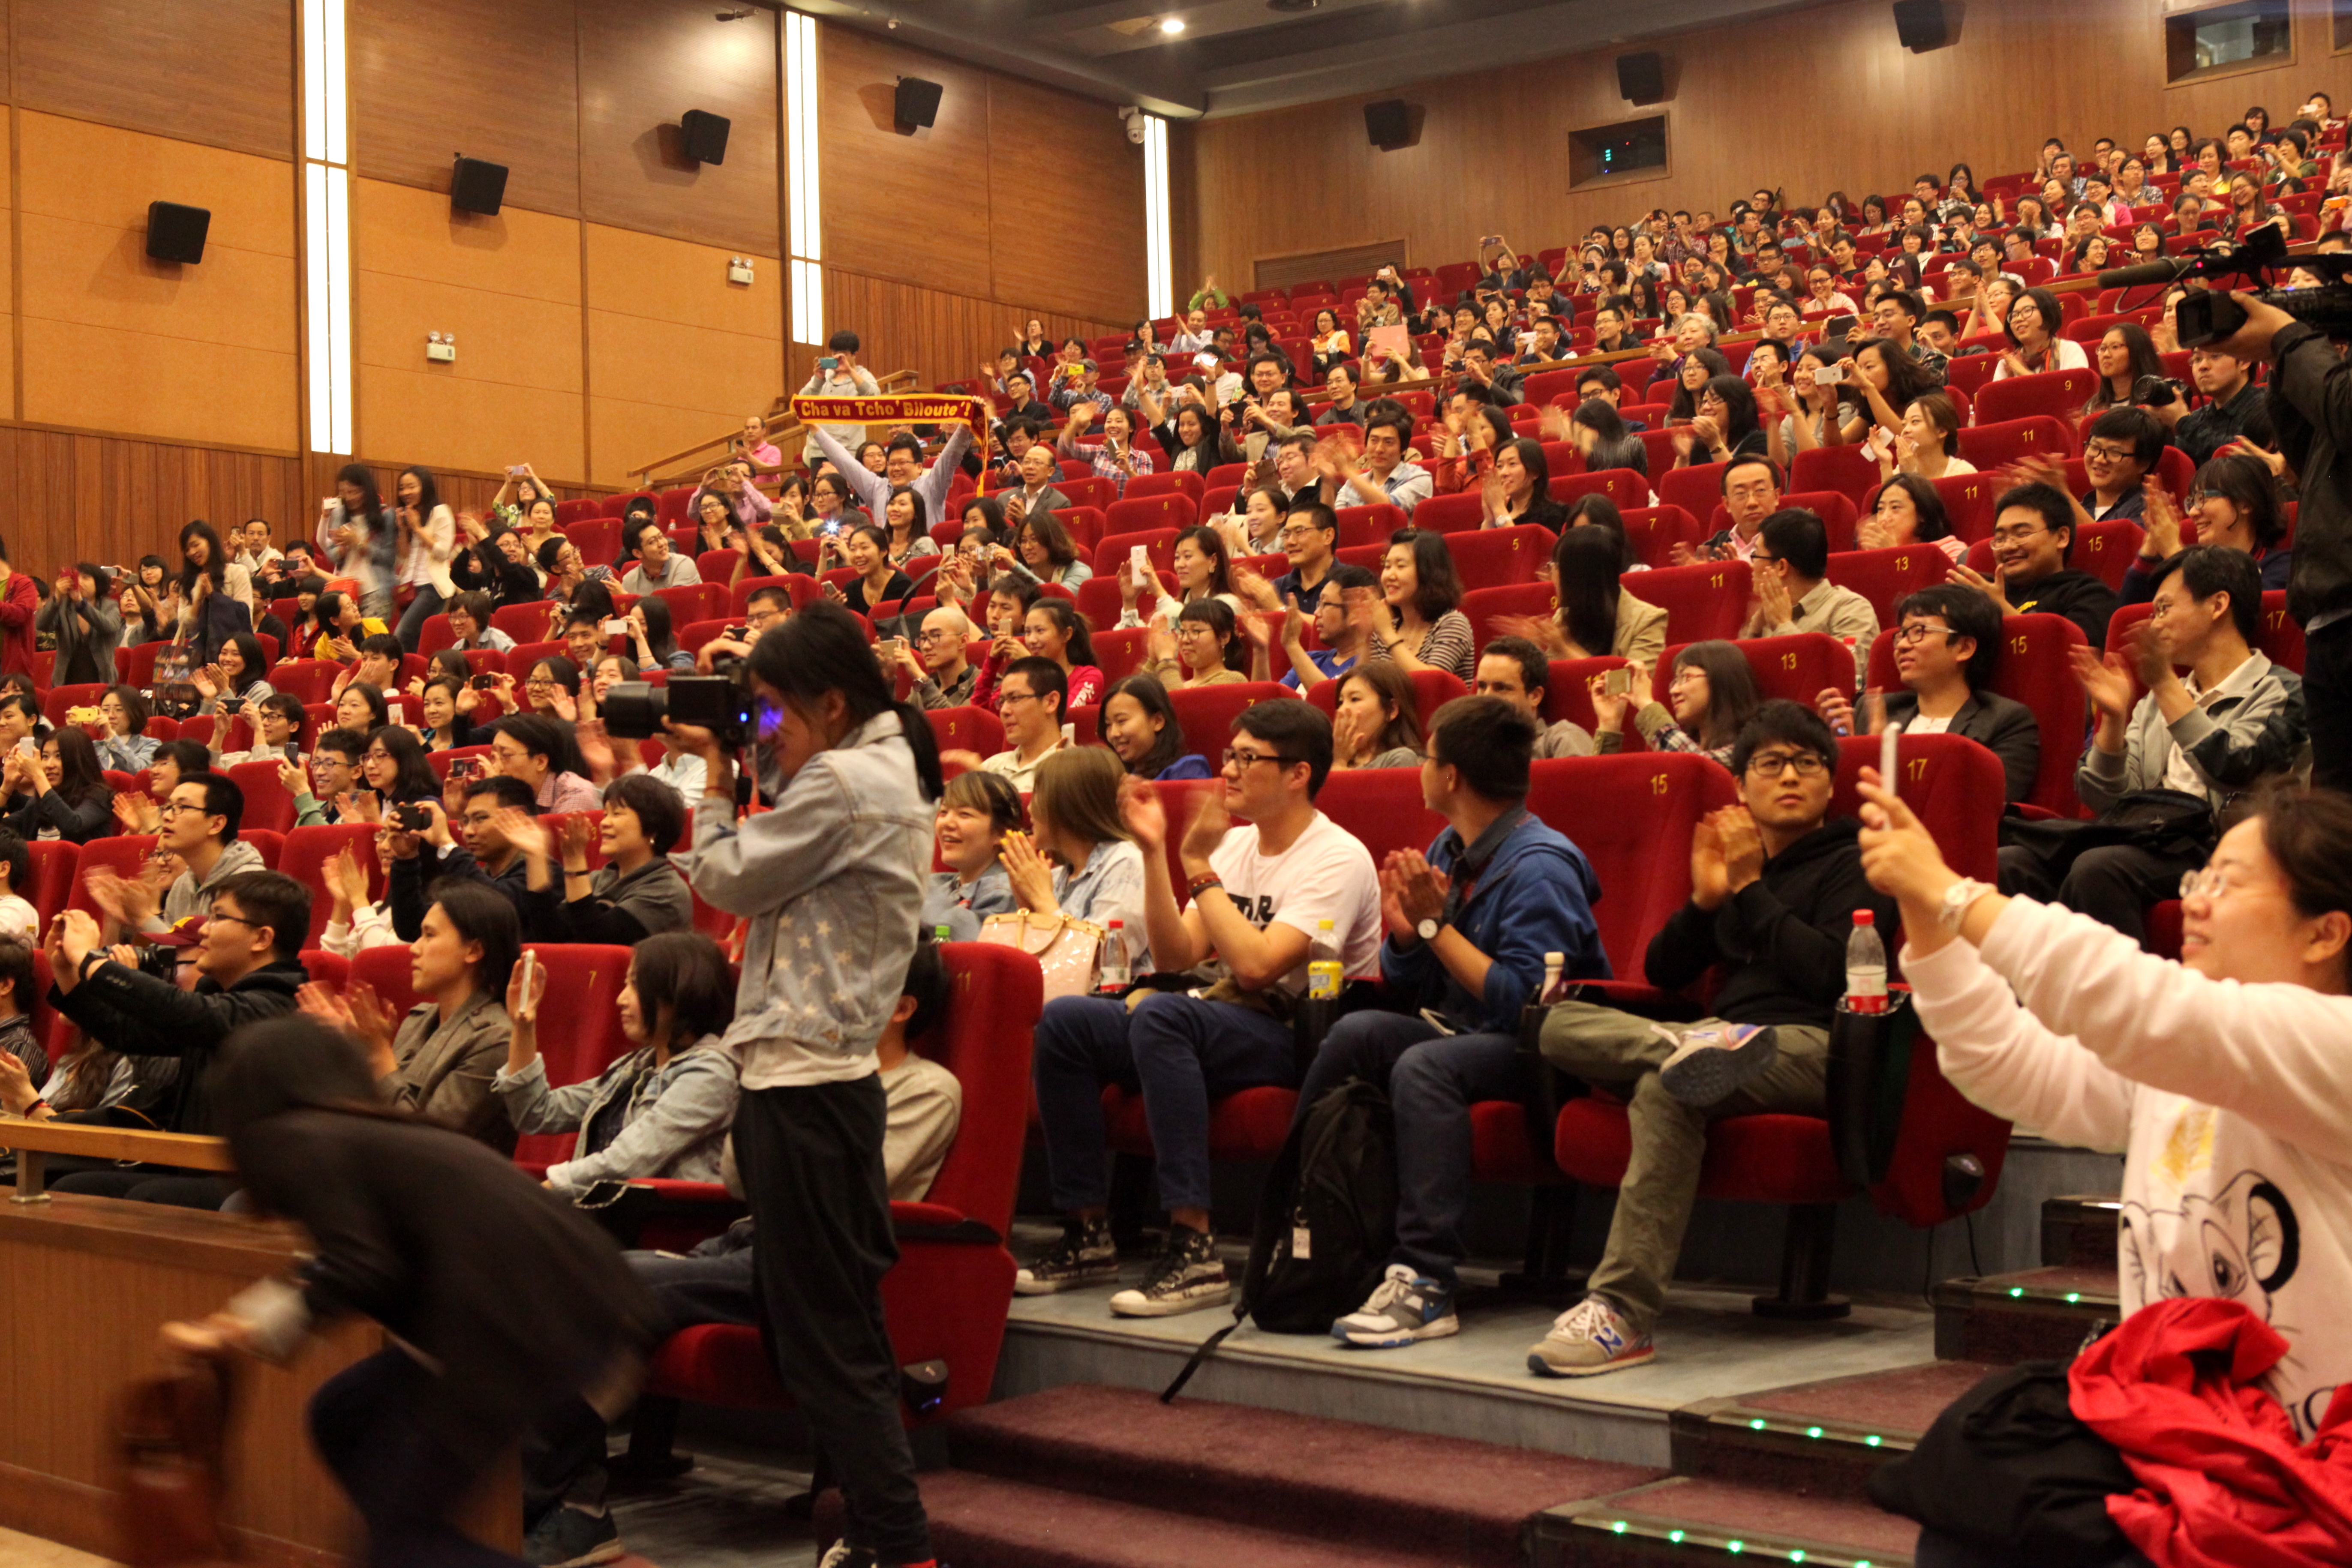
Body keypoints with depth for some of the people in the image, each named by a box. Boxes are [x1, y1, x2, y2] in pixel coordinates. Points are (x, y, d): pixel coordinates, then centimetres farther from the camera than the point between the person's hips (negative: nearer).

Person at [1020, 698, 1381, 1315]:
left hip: (1303, 1040, -8)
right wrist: (1154, 853, -3)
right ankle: (1088, 1237, -6)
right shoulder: (1236, 845, 14)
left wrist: (1200, 868, -16)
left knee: (1160, 1014, -35)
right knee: (1064, 1020, -10)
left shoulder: (1338, 859, -11)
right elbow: (1175, 958, 5)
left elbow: (1257, 965, -24)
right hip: (1224, 1022, 8)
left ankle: (1194, 1251, -37)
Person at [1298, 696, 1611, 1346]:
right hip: (1460, 1031, 8)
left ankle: (1426, 1283, -35)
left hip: (1540, 1049, -8)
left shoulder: (1541, 865, -15)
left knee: (1424, 1065, -33)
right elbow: (1405, 986, 16)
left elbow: (1521, 1001, -23)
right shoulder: (1446, 852, 10)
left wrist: (1436, 926, -18)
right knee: (1359, 1032, -17)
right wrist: (1404, 929, -5)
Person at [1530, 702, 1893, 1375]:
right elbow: (1662, 971, 22)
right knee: (1562, 1024, -12)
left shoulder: (1852, 865, 8)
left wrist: (1750, 889, -4)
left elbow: (1832, 973, -9)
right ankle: (1691, 1047, -37)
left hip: (1813, 1046, -6)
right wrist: (1704, 899, 6)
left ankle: (1624, 1313, -39)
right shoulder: (1738, 861, 26)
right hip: (1727, 1034, 6)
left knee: (1665, 1088, -36)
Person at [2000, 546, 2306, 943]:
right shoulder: (2158, 701, 27)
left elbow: (2233, 769, -12)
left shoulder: (2278, 691, 8)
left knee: (2097, 869, -36)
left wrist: (2165, 684, -12)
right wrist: (2113, 718, 3)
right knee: (2010, 863, -22)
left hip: (2205, 844, -6)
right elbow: (2103, 798, 18)